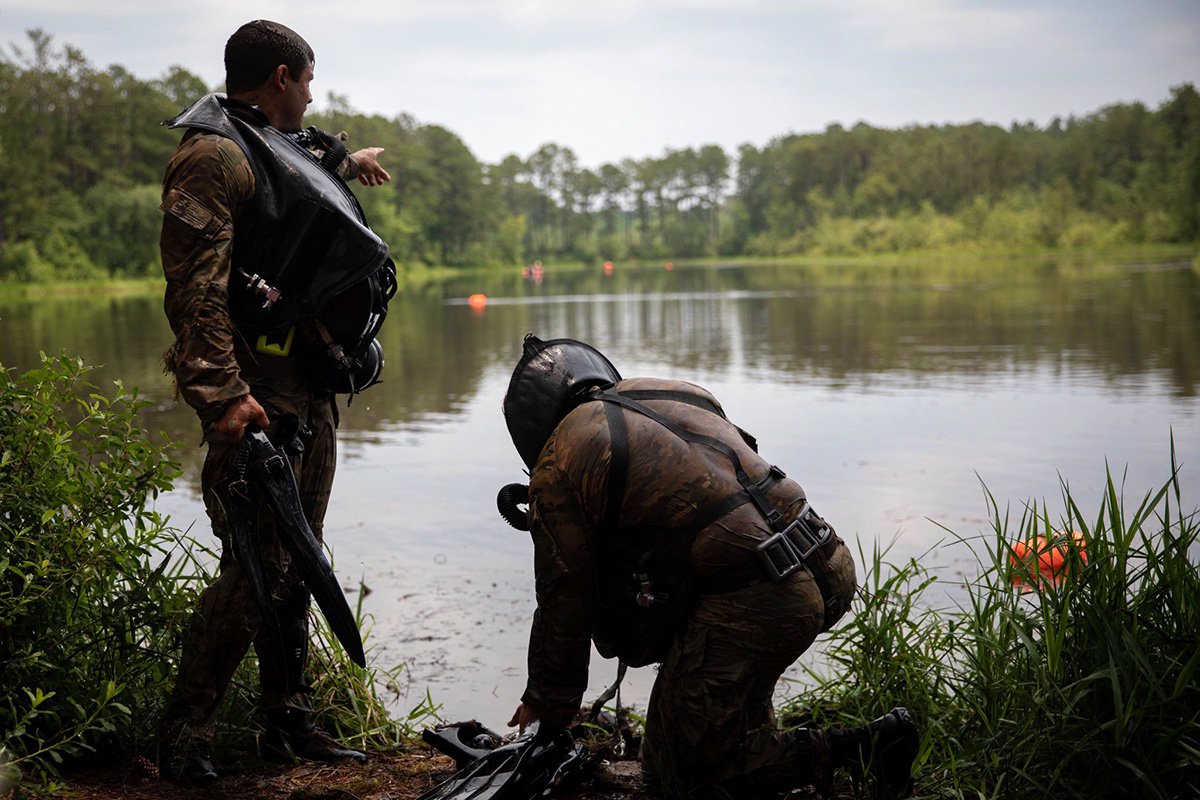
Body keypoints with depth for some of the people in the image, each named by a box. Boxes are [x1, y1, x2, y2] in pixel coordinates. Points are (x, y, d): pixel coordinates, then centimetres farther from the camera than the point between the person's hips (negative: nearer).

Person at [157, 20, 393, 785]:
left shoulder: (283, 150, 20)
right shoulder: (214, 157, -10)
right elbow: (197, 288, -19)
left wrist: (348, 161, 67)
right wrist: (223, 395, -27)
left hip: (312, 391, 10)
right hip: (262, 393, -9)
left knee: (295, 562, 12)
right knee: (257, 566, -11)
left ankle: (288, 721, 20)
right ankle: (183, 737, -1)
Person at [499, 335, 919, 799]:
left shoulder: (558, 466, 4)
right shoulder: (681, 394, 23)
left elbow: (564, 601, 8)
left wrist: (548, 710, 23)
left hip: (751, 602, -8)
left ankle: (863, 748, -5)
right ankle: (758, 739, 31)